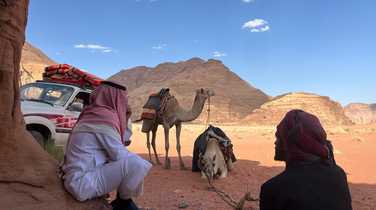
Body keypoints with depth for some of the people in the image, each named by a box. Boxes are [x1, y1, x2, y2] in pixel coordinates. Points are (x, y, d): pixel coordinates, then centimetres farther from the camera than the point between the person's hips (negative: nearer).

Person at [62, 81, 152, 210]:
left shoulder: (95, 114, 10)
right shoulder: (106, 117, -18)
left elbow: (124, 138, 18)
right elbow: (120, 155, -16)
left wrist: (125, 117, 9)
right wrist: (145, 164, -2)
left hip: (80, 175, 10)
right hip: (82, 183, -10)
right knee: (138, 164, -25)